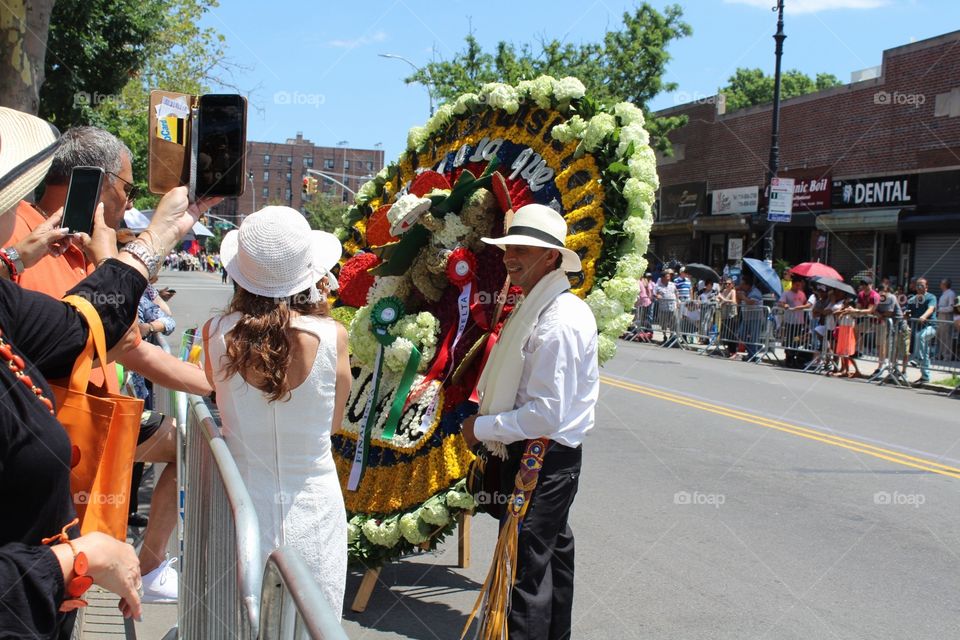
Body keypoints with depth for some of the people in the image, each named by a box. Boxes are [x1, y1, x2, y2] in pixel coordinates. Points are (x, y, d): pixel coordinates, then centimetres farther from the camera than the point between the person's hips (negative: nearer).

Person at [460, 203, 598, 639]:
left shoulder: (556, 324, -23)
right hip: (554, 457, 11)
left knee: (527, 570, -5)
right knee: (553, 554, 23)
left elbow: (545, 414, -26)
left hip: (541, 460, -11)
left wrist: (481, 428, -15)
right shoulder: (542, 306, 9)